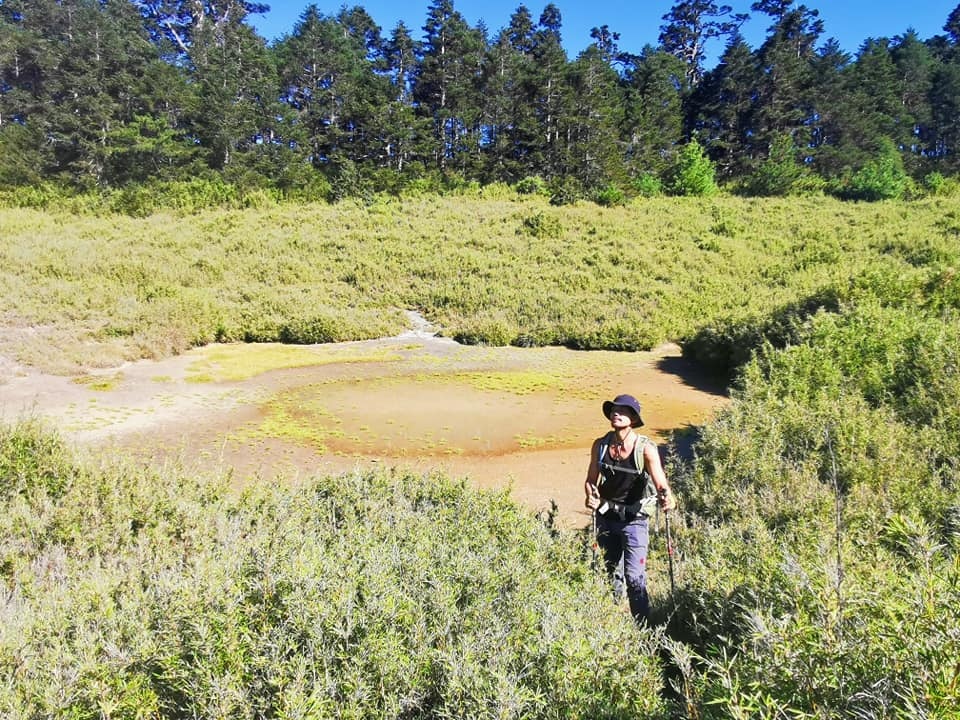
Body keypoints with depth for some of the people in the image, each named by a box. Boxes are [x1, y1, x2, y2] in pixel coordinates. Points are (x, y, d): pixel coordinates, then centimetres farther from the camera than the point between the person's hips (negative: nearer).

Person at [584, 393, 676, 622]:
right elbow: (591, 481, 0)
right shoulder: (600, 445, -8)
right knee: (611, 571, 20)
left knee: (635, 576, -8)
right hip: (606, 516, 4)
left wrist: (667, 498, -46)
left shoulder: (645, 449, -18)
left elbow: (661, 483, -25)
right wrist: (591, 496, -20)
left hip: (634, 519, -4)